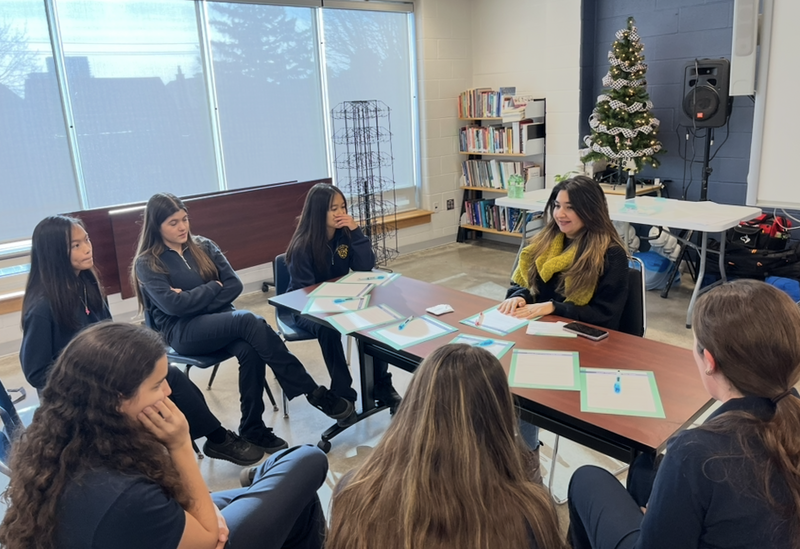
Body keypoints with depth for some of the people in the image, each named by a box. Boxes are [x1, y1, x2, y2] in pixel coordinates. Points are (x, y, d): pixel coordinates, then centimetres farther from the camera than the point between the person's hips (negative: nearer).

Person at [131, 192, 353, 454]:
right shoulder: (147, 264, 0)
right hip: (182, 332, -4)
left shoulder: (203, 246, 12)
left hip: (220, 321, 4)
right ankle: (313, 392, -30)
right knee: (248, 320, -33)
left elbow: (235, 285, 3)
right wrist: (214, 287, -6)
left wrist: (195, 299, -9)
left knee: (250, 351, -33)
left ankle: (253, 428, -18)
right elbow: (173, 305, -14)